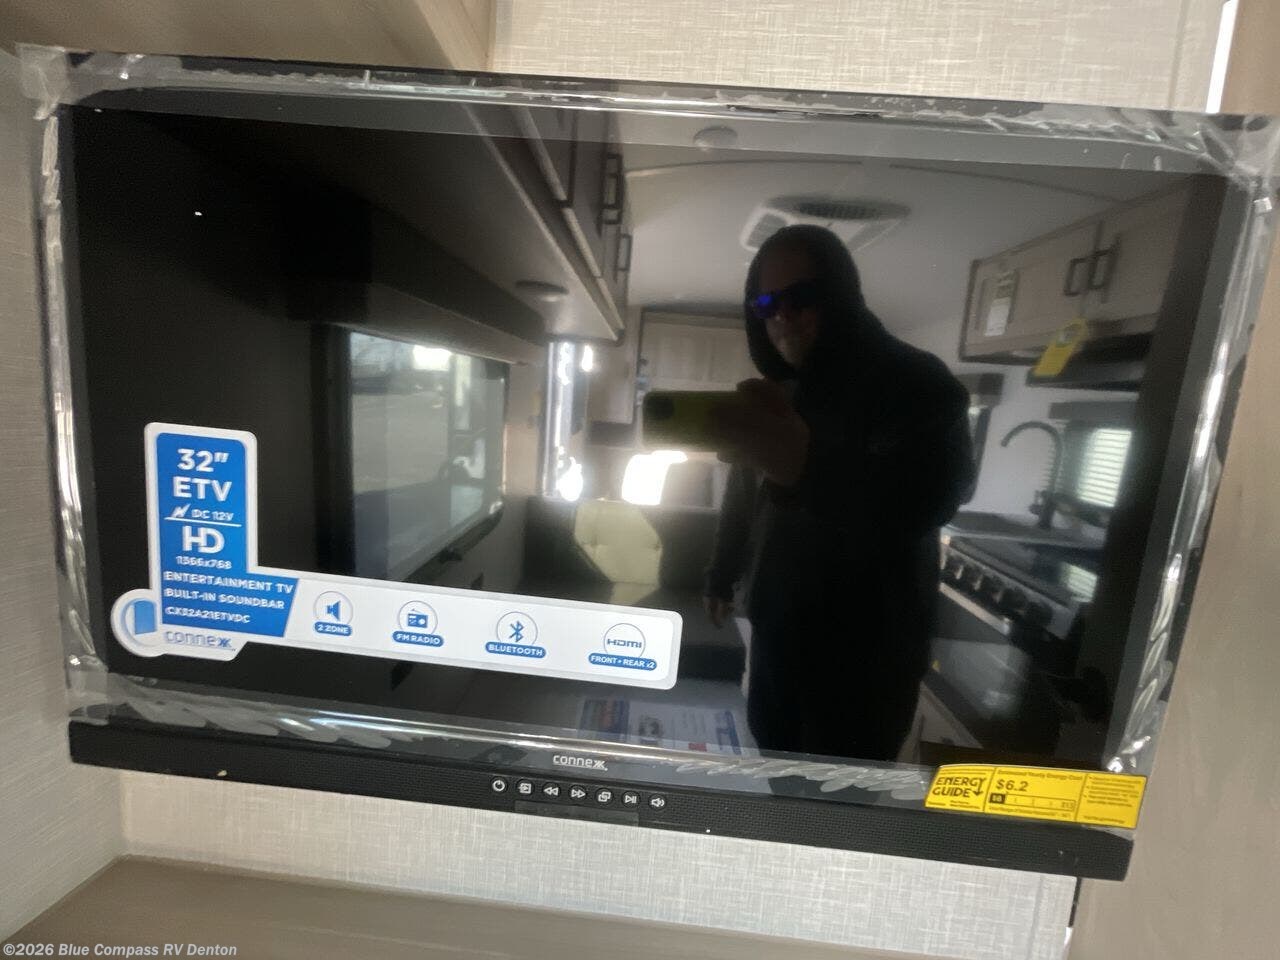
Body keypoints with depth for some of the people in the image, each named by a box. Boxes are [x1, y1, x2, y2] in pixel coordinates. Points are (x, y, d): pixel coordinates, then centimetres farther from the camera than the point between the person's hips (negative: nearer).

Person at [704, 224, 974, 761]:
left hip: (865, 646, -5)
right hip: (776, 630, 6)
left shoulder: (913, 381, -12)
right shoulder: (778, 391, 9)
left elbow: (932, 496, -32)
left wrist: (807, 461, -50)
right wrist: (721, 575, 22)